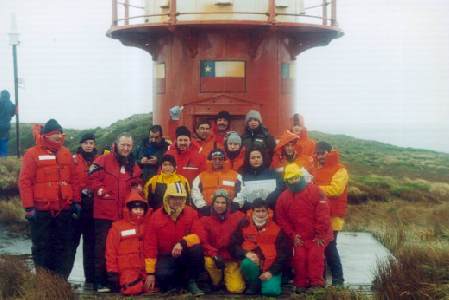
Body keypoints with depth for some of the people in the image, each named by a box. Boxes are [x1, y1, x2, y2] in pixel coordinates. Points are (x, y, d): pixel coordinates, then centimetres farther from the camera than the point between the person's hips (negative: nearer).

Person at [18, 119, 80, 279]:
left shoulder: (66, 153, 11)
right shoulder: (32, 154, -3)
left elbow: (74, 179, 13)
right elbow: (24, 181, -7)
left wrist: (76, 201, 7)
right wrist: (29, 207, -12)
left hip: (64, 210, 4)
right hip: (41, 210, -4)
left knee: (63, 246, 8)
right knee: (41, 247, 4)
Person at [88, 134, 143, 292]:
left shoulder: (133, 165, 14)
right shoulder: (104, 160, -4)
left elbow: (137, 182, 22)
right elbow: (93, 178, -9)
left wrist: (137, 188, 2)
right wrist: (101, 191, -15)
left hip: (125, 213, 6)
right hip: (104, 212, -5)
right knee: (102, 246, -1)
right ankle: (100, 281, 5)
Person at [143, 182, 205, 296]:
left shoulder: (191, 213, -5)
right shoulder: (156, 217, -7)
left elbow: (198, 235, -16)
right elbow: (150, 245, -8)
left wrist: (182, 242, -37)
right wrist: (150, 272, -12)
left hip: (185, 255, 1)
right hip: (166, 257, -1)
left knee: (196, 249, -31)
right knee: (162, 275, -33)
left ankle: (191, 282, -8)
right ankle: (176, 283, 4)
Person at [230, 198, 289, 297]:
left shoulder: (276, 228, -4)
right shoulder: (244, 225, -2)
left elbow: (283, 253, -2)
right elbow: (233, 246, -3)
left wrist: (271, 272, -11)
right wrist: (246, 253, -23)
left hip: (270, 267, -1)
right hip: (252, 264, 1)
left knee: (272, 291, -24)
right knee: (247, 263, -35)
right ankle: (253, 285, -4)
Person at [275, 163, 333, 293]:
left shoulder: (314, 191, -12)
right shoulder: (283, 197, 1)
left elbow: (323, 213, -15)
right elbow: (281, 219, 6)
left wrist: (320, 234, -15)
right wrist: (292, 235, -1)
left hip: (317, 235, -3)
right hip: (300, 237, 4)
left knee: (315, 256, -13)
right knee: (299, 257, -3)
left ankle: (317, 284, -2)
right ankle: (301, 284, 13)